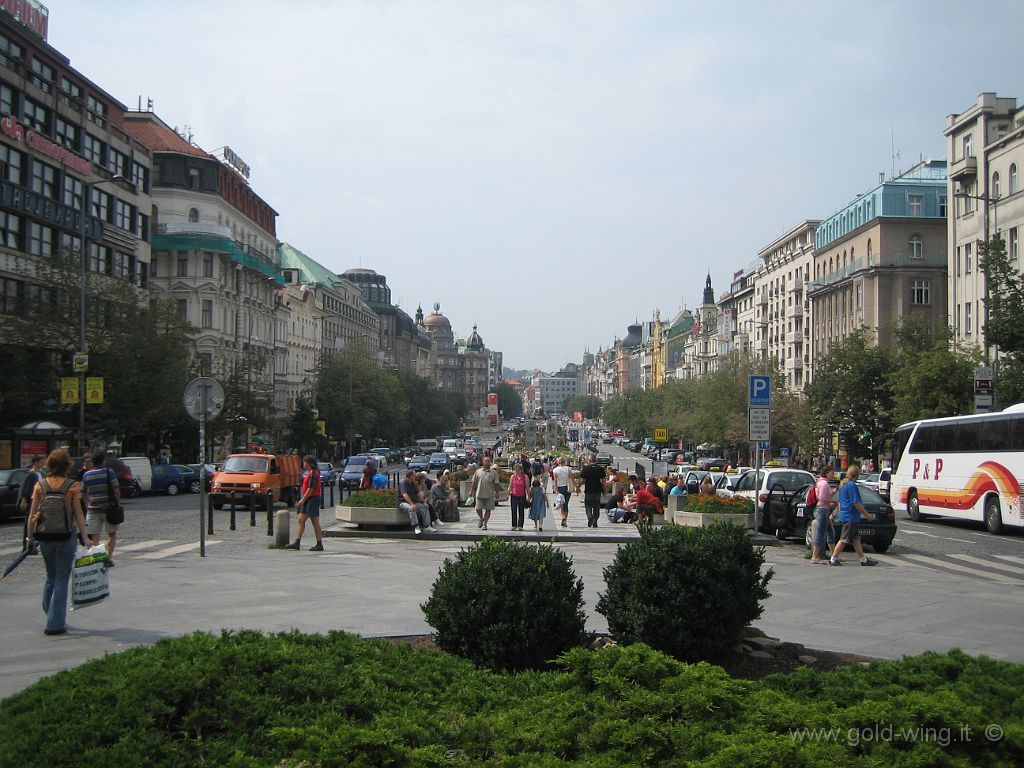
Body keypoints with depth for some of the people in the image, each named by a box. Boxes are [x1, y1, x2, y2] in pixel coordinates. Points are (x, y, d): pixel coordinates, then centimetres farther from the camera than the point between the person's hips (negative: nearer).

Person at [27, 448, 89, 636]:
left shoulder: (40, 486, 0)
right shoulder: (73, 486, -7)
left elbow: (32, 514, 1)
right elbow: (78, 514, -8)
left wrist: (30, 536, 9)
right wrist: (84, 537, -5)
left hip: (45, 536, 3)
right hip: (67, 535, -3)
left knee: (50, 577, 19)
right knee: (61, 580, 3)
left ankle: (51, 618, 25)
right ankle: (55, 623, 1)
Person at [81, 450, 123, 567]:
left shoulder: (86, 474, 4)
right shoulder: (109, 472, -6)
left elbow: (84, 494, 10)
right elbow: (116, 491, -9)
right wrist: (118, 504, 3)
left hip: (93, 510, 2)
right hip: (109, 508, -2)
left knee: (94, 537, 3)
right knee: (112, 534, 14)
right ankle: (109, 557, 6)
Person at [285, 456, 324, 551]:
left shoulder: (313, 473, -16)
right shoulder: (310, 472, 16)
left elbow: (310, 489, -20)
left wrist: (302, 500, -17)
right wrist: (303, 500, 19)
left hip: (313, 499, -11)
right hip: (308, 500, 11)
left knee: (315, 522, -5)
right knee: (301, 520, 8)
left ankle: (319, 545, -1)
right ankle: (297, 543, 8)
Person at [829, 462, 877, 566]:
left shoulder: (843, 484, 13)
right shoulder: (852, 485, -16)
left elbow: (840, 502, 20)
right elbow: (856, 503, -19)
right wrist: (867, 515, -12)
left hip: (844, 515, 10)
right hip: (850, 517, -10)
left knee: (856, 538, 13)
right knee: (844, 539, -5)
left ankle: (863, 559, 17)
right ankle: (833, 559, -2)